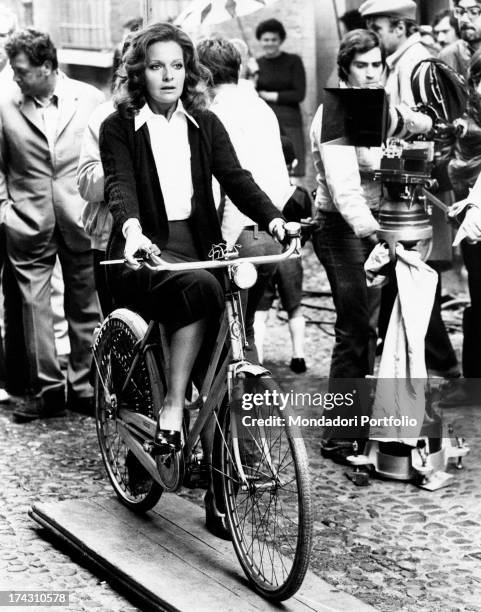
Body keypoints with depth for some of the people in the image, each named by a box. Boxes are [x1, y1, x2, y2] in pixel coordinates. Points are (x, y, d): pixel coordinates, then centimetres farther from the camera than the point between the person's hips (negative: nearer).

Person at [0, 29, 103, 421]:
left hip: (80, 218, 0)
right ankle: (46, 388, 8)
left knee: (85, 306, 6)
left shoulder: (90, 99, 1)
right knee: (34, 305, 0)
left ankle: (84, 385, 17)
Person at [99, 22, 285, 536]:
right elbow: (119, 185, -13)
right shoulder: (119, 127, 3)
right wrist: (132, 229, -35)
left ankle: (218, 493, -3)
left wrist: (273, 219, -18)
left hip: (199, 248, 3)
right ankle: (170, 409, -27)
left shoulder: (205, 126, 13)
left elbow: (235, 177, 1)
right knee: (202, 288, -37)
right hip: (145, 254, -3)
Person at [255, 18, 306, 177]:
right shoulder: (256, 64, 9)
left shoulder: (293, 61, 5)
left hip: (290, 123, -1)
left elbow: (299, 94, -2)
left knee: (293, 174, -5)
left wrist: (271, 96, -1)